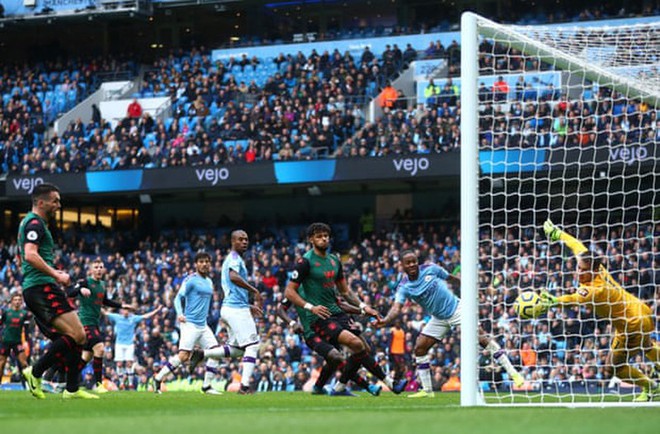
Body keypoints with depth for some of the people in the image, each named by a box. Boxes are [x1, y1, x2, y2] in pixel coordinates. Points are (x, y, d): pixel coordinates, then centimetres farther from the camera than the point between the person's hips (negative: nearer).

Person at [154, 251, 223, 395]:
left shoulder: (209, 282, 17)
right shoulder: (191, 280, -6)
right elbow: (178, 297, -10)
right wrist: (179, 313, -24)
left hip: (203, 325, 8)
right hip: (190, 324, -8)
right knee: (183, 356, -15)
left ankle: (207, 386, 3)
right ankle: (158, 379, -2)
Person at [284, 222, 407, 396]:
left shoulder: (334, 260, 15)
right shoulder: (305, 262, -7)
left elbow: (345, 291, 23)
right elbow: (289, 292, -9)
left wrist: (363, 306, 9)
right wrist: (310, 307, -21)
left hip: (336, 312, 8)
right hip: (318, 317, -8)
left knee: (362, 349, -2)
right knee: (356, 343, -23)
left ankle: (339, 387, 13)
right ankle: (389, 383, -17)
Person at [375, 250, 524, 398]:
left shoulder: (430, 269, -12)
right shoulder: (403, 287, -11)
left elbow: (451, 278, 4)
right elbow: (396, 308, -25)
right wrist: (385, 320, -46)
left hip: (455, 308, -3)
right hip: (439, 319, 3)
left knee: (481, 337, -15)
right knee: (419, 348, -7)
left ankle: (513, 373, -12)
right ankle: (427, 390, 6)